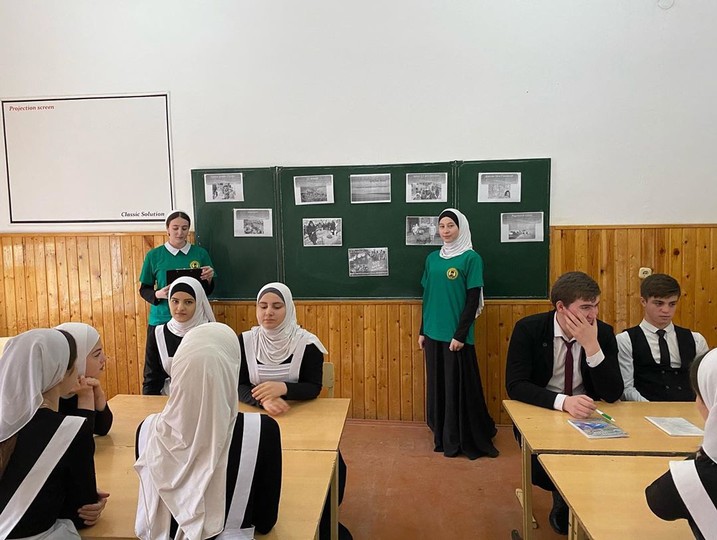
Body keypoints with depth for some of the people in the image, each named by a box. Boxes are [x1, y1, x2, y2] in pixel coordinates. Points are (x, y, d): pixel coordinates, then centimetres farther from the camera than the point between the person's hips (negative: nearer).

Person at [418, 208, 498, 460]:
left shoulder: (471, 258, -7)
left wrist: (460, 334, -14)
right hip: (434, 334, 6)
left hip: (456, 335, -6)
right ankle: (443, 438, 27)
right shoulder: (432, 258, 9)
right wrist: (422, 331, 11)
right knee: (438, 386, 13)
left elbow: (473, 300, -10)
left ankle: (466, 441, 18)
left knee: (459, 388, 2)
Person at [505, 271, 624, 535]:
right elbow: (515, 385, -21)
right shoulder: (528, 329, -14)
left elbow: (613, 394, -13)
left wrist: (591, 346, -27)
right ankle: (564, 500, 9)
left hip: (585, 416, 3)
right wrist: (562, 401, -36)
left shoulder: (603, 333, -7)